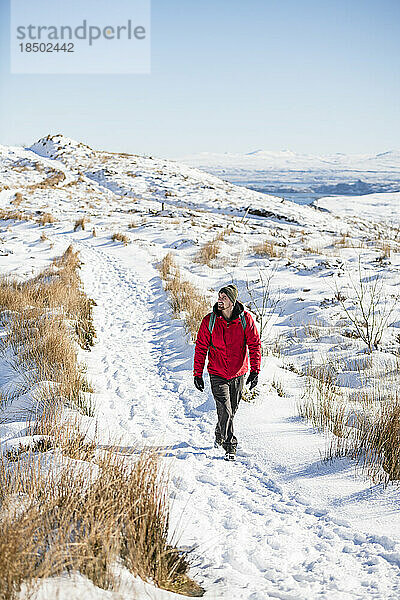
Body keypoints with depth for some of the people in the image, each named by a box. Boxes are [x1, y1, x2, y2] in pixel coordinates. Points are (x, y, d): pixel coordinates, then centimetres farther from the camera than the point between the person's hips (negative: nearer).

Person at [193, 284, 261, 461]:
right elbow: (201, 348, -3)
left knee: (231, 410, 16)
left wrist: (255, 371, -12)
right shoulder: (209, 321, -11)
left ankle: (220, 436, 42)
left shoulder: (245, 319, -10)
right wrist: (197, 374, -5)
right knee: (225, 411, -13)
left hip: (238, 373, 2)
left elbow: (255, 345, -5)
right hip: (217, 374, -2)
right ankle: (230, 447, -1)